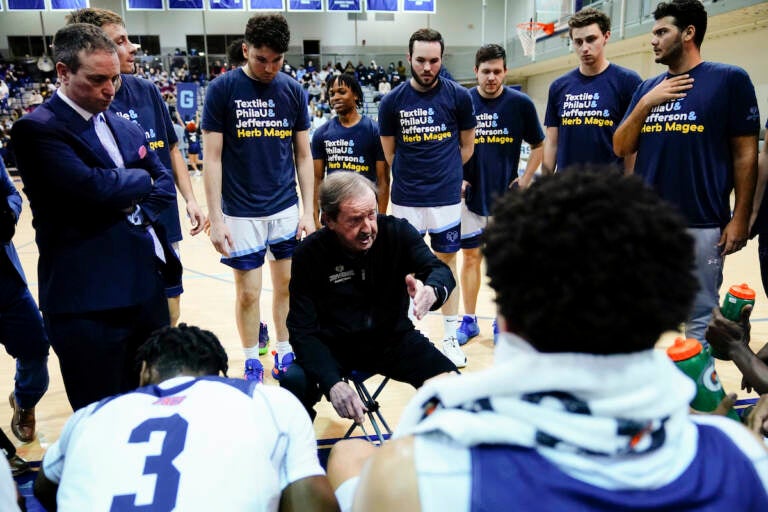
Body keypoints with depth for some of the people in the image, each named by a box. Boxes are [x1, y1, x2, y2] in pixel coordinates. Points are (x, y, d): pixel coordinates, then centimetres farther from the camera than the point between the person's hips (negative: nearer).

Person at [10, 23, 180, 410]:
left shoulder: (125, 127, 14)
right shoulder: (36, 129, -9)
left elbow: (165, 183, 11)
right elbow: (94, 186, -23)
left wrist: (137, 212, -9)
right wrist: (142, 178, -4)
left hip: (146, 286, 7)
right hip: (87, 300, -6)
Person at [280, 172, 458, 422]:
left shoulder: (398, 232, -9)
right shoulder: (309, 255, -12)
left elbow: (440, 270, -17)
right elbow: (303, 330, -13)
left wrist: (432, 291, -43)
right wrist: (332, 383, -28)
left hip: (394, 339, 1)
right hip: (334, 346, 0)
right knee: (294, 383, -28)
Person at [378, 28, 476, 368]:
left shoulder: (458, 96, -3)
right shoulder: (392, 102, -2)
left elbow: (467, 147, 8)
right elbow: (390, 154, 9)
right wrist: (412, 177, 10)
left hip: (446, 197, 0)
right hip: (405, 199, 1)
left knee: (446, 263, 8)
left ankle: (450, 338, 20)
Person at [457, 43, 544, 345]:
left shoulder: (520, 103, -5)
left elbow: (539, 145, 5)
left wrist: (526, 179, -4)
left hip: (506, 196, -1)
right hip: (471, 196, 1)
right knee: (471, 257, 8)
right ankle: (469, 320, 21)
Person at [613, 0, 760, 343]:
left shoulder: (729, 79, -2)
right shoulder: (647, 88, 11)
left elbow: (745, 153, -3)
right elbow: (621, 148, 5)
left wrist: (740, 217, -7)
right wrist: (646, 103, -8)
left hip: (702, 224, -5)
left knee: (700, 316, 6)